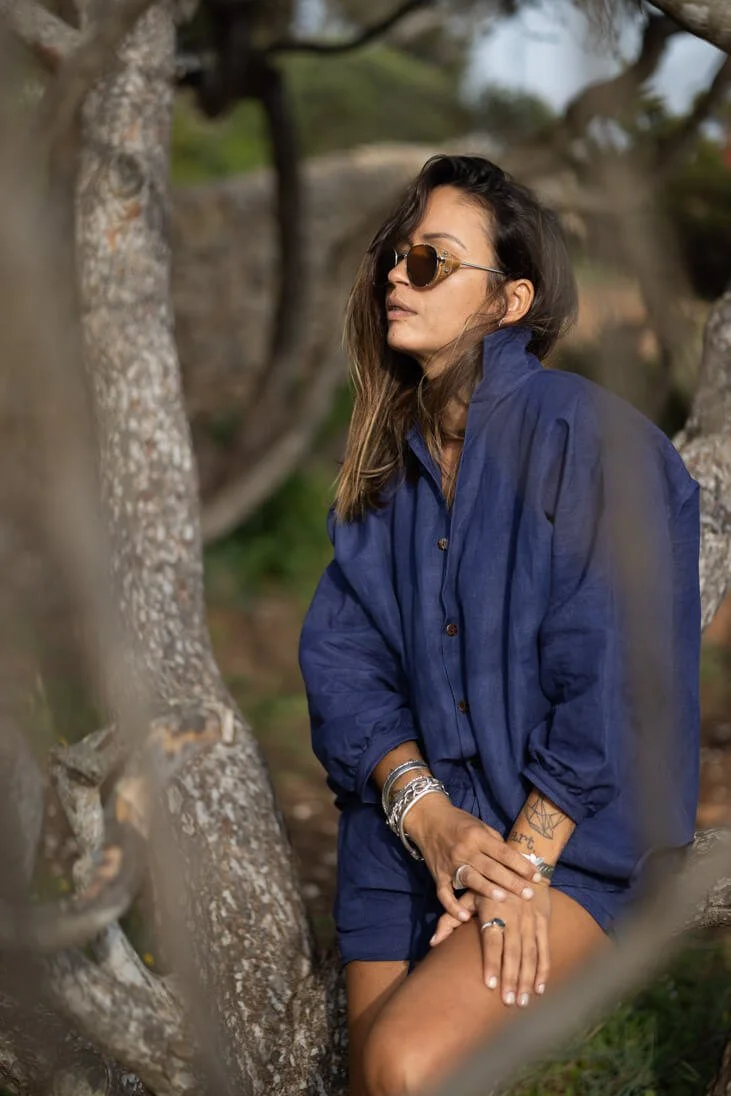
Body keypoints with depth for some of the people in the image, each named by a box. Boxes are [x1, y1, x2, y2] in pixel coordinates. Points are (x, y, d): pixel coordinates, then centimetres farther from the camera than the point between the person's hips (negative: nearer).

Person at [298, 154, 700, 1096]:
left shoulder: (591, 436, -11)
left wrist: (521, 862, -18)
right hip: (405, 828, 6)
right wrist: (426, 812, -13)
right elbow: (342, 656, 3)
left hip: (565, 835, -6)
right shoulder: (387, 456, 8)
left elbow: (617, 677, -15)